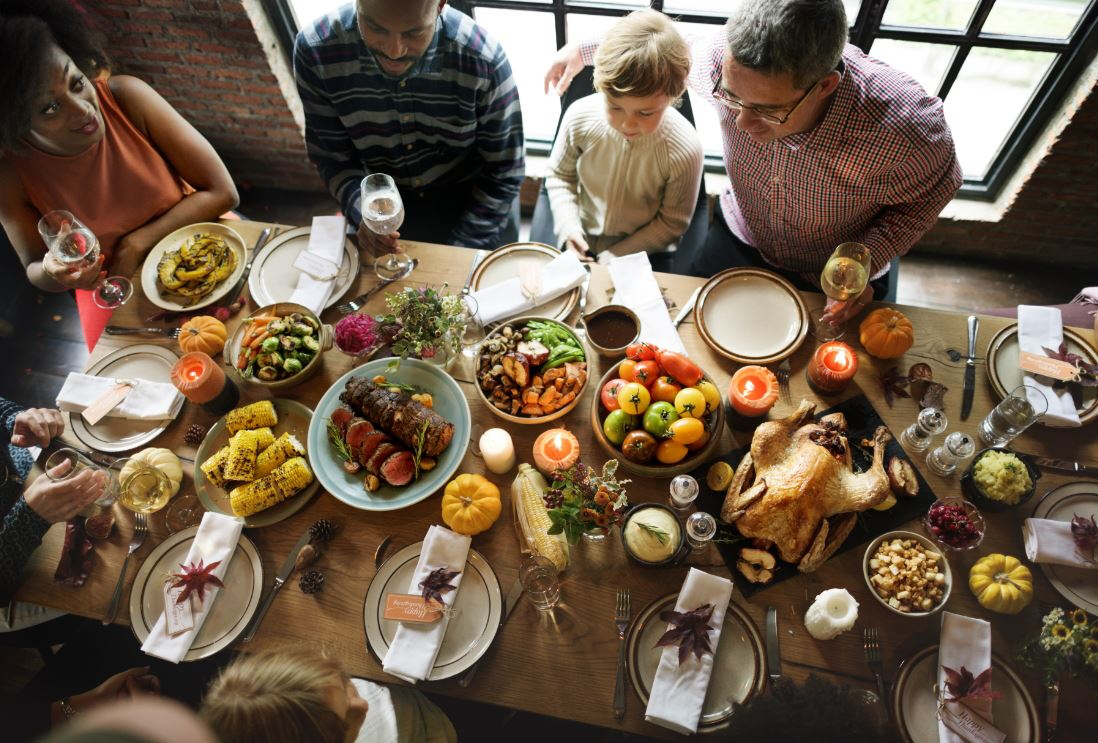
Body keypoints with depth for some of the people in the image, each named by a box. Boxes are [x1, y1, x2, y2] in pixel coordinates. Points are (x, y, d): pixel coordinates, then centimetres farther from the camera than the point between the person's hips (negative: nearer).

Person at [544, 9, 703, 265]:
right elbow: (559, 175, 0)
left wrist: (614, 257, -15)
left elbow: (672, 223, -11)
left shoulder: (685, 150, -25)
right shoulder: (580, 117, -19)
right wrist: (569, 229, -14)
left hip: (640, 256, 0)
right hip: (580, 244, 0)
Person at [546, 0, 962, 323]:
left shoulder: (906, 127, -38)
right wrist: (584, 50, 5)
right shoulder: (729, 59, -30)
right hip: (740, 241, 2)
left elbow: (931, 192, -13)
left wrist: (866, 262, -29)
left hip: (834, 280, -1)